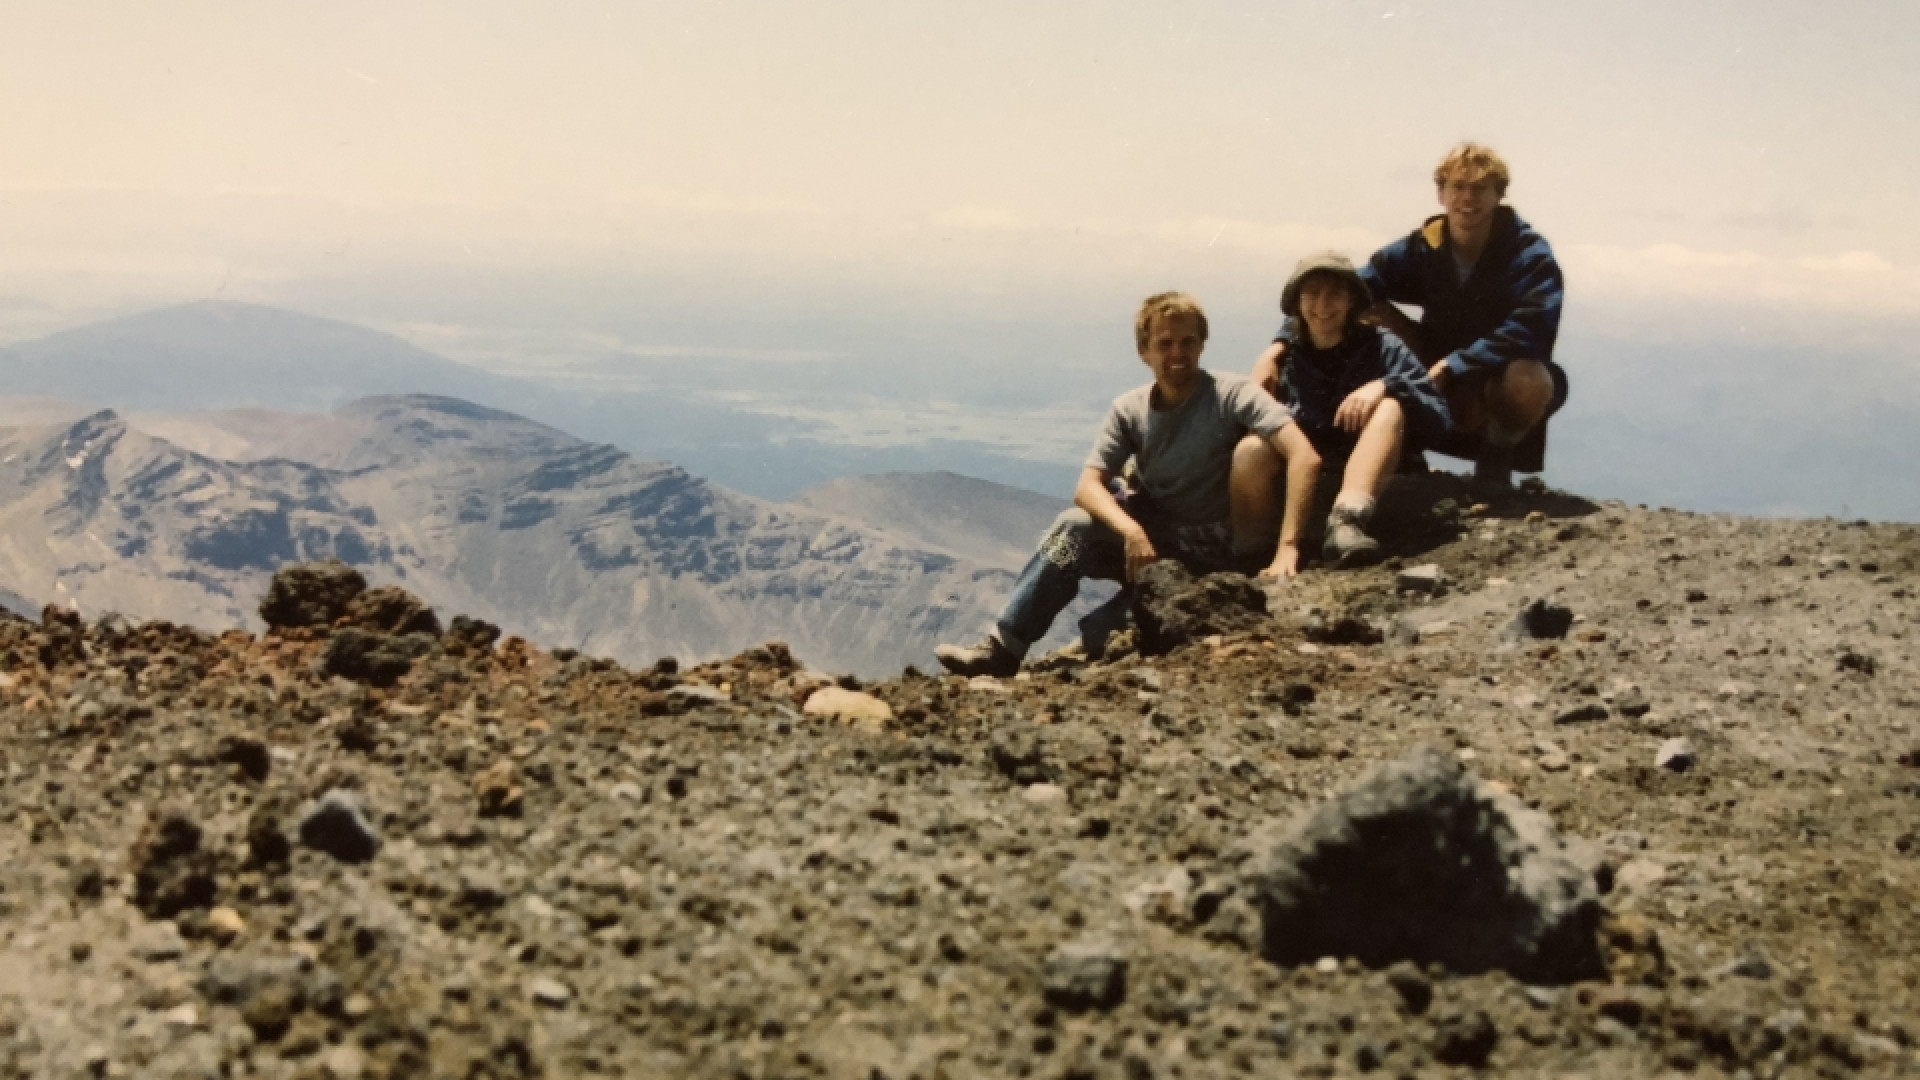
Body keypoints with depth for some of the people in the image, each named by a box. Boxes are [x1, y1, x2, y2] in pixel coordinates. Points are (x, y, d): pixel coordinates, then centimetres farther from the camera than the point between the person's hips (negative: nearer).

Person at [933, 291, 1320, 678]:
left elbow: (1305, 457, -25)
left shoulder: (1231, 394, -13)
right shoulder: (1129, 410, 0)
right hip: (1153, 532, 5)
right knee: (1074, 527, -20)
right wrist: (1132, 532, -31)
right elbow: (1088, 486, -10)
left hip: (1220, 549, -5)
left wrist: (1287, 547, -34)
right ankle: (1002, 649, -16)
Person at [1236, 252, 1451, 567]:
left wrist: (1386, 385, -25)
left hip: (1370, 478, -1)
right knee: (1248, 453, -28)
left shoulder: (1380, 346, 0)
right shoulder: (1286, 352, 5)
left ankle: (1347, 518, -45)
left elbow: (1438, 418, -11)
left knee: (1390, 408, -26)